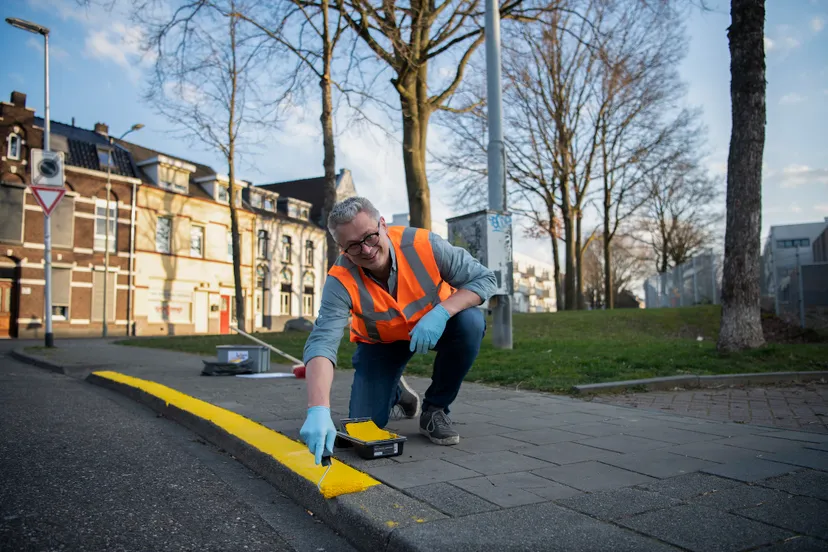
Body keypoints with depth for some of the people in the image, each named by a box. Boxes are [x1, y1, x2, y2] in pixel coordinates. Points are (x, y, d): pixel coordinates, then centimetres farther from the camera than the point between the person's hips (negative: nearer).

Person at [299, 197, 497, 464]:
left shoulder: (423, 243, -30)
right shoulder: (341, 282, -29)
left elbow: (485, 278, -23)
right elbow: (321, 343, -40)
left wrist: (442, 311, -41)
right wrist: (318, 410, -55)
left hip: (436, 325, 0)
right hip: (381, 342, 0)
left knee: (470, 320, -32)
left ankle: (435, 408, -10)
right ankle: (396, 391, 28)